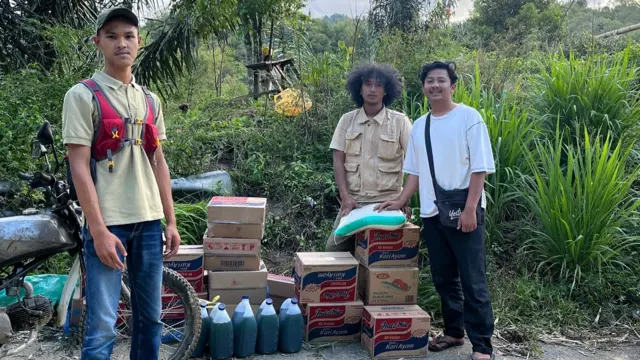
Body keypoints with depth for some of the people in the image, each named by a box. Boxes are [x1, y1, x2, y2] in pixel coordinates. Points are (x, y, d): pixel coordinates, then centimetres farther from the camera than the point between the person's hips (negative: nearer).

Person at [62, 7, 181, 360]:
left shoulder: (150, 100, 12)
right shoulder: (83, 95, -4)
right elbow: (79, 167, -9)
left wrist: (170, 221, 9)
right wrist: (98, 230, -16)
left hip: (149, 221, 6)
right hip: (107, 223, -5)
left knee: (149, 318, 13)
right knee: (101, 327, -4)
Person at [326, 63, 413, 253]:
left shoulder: (400, 121, -3)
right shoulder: (347, 120, 4)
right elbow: (338, 161, 3)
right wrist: (345, 197, -8)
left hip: (387, 201, -2)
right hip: (353, 200, 3)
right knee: (334, 248, 1)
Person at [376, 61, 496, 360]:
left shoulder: (469, 117, -5)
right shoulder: (419, 125, 11)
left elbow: (480, 167, -9)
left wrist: (470, 208, -15)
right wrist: (400, 201, 7)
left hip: (464, 211, -6)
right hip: (431, 213, 6)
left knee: (472, 281, -1)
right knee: (443, 278, 14)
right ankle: (454, 332, 29)